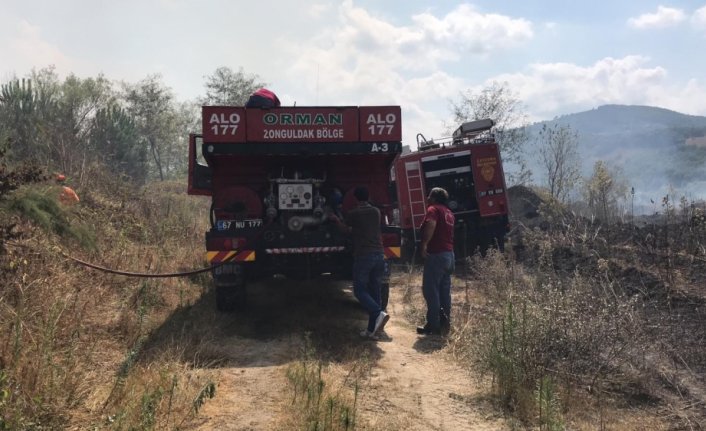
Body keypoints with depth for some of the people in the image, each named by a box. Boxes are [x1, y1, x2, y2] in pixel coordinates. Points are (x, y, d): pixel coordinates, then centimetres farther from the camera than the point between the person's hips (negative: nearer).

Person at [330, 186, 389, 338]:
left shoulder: (353, 213, -3)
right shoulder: (376, 212, 11)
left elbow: (345, 229, 17)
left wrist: (336, 220, 38)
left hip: (363, 256, -5)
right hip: (379, 254, 5)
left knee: (360, 290, 2)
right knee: (374, 291, 9)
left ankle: (379, 313, -23)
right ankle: (371, 329, 8)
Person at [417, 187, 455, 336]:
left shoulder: (433, 209, -8)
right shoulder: (449, 213, 20)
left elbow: (431, 224, -26)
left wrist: (424, 244, -28)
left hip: (436, 253, -9)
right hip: (449, 254, 9)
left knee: (430, 290, -6)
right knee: (444, 291, 11)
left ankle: (433, 325, -6)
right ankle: (445, 323, 13)